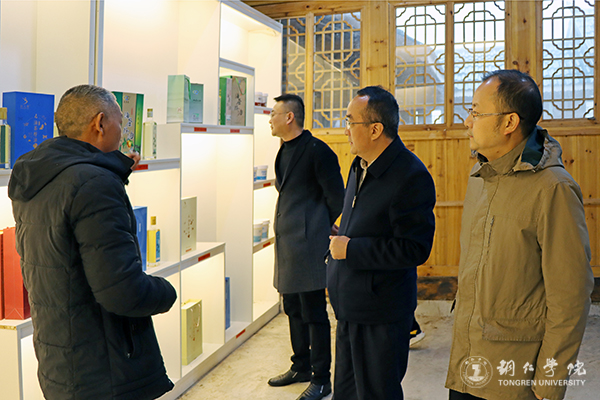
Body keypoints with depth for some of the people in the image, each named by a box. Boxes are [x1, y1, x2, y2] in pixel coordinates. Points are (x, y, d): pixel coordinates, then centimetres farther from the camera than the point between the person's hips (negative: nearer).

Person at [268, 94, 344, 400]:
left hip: (308, 243, -9)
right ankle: (301, 367, 34)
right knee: (293, 309, 18)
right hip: (287, 242, 9)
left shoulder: (316, 150, -13)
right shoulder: (285, 151, 13)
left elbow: (336, 197, -11)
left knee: (314, 313, -1)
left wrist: (321, 226, 4)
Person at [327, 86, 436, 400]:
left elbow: (415, 249, -23)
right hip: (349, 308, 9)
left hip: (381, 317, -9)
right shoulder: (360, 167, 10)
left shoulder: (411, 176, -20)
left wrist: (350, 250, -20)